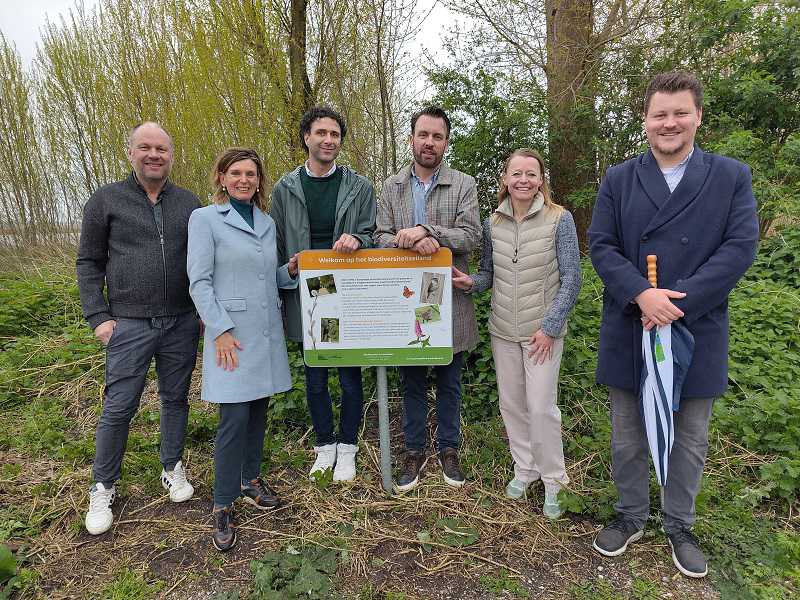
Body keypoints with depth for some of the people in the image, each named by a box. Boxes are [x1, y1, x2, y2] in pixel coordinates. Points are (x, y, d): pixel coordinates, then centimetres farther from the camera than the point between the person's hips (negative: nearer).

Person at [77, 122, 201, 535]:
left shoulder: (189, 203, 7)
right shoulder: (106, 200, 1)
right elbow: (89, 262, 3)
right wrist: (98, 317, -5)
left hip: (182, 323, 2)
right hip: (129, 325, -2)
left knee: (176, 399, 13)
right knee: (118, 408, 2)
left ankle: (172, 468, 31)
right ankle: (103, 488, 22)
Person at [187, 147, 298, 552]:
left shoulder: (267, 222, 13)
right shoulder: (205, 219, -3)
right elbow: (199, 281, -9)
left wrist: (291, 269, -2)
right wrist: (221, 330, -16)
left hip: (268, 330, 6)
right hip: (231, 332, -6)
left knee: (259, 410, 14)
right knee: (235, 417, -6)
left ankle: (250, 478, 33)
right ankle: (223, 506, 10)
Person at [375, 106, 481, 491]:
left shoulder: (463, 185, 1)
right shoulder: (392, 187, 7)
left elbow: (471, 236, -11)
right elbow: (381, 238, 0)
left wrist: (425, 230, -24)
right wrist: (412, 242, -21)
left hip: (449, 301, -1)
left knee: (448, 382, 13)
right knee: (411, 382, 12)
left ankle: (448, 449, 31)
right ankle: (414, 452, 28)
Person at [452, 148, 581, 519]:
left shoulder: (560, 220, -8)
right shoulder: (493, 224, 3)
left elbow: (571, 279, -8)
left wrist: (550, 327, -12)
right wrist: (470, 282, -13)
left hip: (543, 331, -4)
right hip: (503, 331, 4)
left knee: (541, 407, -2)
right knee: (511, 404, 12)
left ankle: (553, 479, 20)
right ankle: (524, 468, 33)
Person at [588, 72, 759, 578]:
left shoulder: (732, 176, 2)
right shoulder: (618, 179, 4)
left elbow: (741, 247, -8)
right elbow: (601, 244, -4)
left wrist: (678, 300, -19)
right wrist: (641, 294, -20)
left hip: (697, 332, 0)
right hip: (629, 331, 1)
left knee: (691, 437, 13)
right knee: (628, 433, 13)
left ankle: (680, 527, 35)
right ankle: (631, 516, 34)